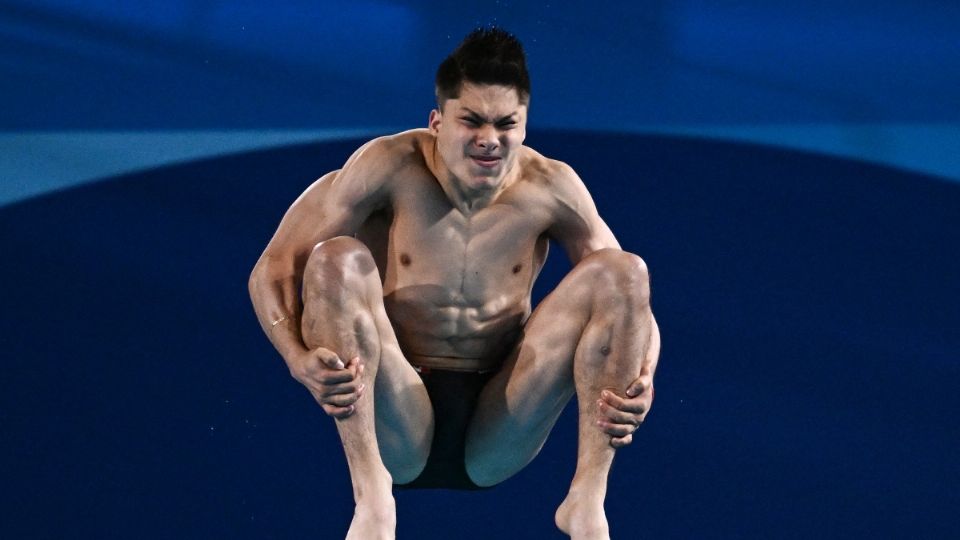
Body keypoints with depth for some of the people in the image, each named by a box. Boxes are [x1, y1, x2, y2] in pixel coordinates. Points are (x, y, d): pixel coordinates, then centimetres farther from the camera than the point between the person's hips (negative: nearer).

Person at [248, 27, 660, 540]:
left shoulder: (551, 189, -4)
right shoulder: (390, 167, -10)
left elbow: (632, 294, 2)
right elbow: (274, 268, -11)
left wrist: (641, 379, -22)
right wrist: (299, 359, -32)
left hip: (500, 437, 2)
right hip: (394, 428, -2)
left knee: (623, 269, -14)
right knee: (337, 260, -26)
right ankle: (371, 498, -32)